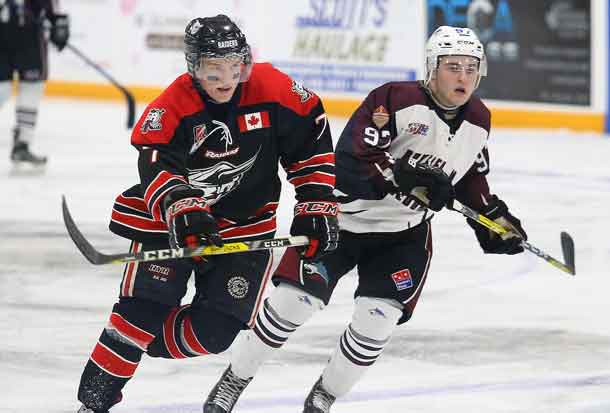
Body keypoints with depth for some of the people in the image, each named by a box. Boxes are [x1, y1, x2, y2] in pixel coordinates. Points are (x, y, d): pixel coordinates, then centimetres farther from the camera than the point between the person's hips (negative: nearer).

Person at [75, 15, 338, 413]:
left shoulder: (272, 90, -13)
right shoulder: (171, 108, -19)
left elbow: (311, 144, -2)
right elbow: (156, 167, -31)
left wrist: (317, 207, -4)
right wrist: (181, 209, -50)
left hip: (247, 225, 2)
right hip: (171, 222, -2)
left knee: (216, 328, -8)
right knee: (143, 311, -16)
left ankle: (141, 346, 16)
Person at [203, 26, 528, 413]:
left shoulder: (478, 121, 0)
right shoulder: (394, 100, -22)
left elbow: (471, 175, 19)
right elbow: (352, 158, -30)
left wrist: (494, 217, 11)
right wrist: (406, 179, -39)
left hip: (403, 232, 5)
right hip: (342, 216, -4)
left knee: (378, 319, -11)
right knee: (295, 301, -8)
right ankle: (233, 382, 13)